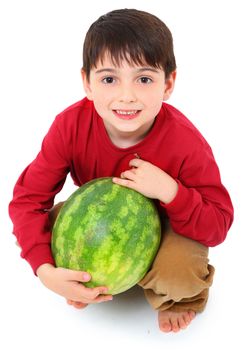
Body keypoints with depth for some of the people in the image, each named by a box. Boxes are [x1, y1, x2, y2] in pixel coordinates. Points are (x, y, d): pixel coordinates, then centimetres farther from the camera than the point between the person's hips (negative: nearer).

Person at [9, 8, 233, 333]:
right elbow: (28, 197, -21)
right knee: (40, 230, -19)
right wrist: (45, 270, -36)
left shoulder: (186, 143, -32)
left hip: (165, 224, -3)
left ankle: (178, 298, 10)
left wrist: (170, 191, -44)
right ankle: (88, 280, 13)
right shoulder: (71, 125, -27)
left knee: (179, 276, -31)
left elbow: (218, 226, -23)